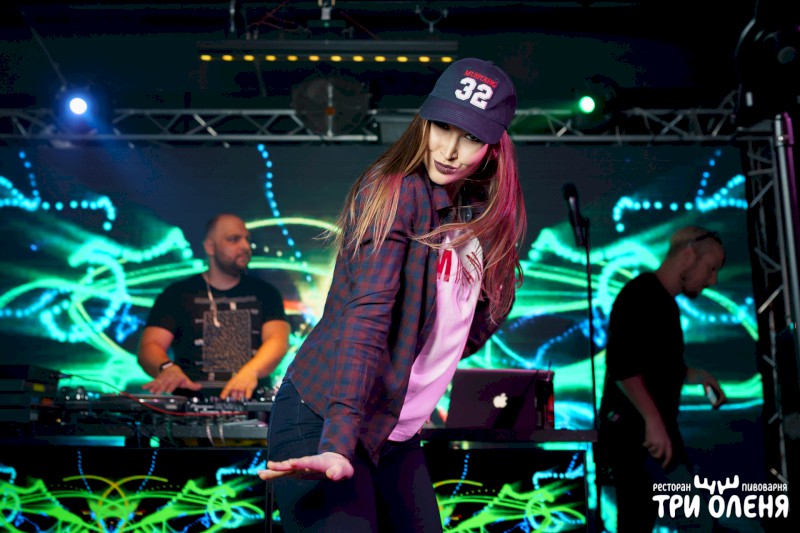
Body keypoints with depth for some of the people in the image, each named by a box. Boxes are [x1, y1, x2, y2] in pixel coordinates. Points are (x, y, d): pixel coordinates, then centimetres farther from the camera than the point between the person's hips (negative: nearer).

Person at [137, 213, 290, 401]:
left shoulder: (264, 293, 17)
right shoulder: (178, 294, 13)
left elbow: (278, 339, 2)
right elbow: (149, 346, 4)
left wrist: (251, 371, -21)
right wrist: (168, 368, -20)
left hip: (252, 401, 2)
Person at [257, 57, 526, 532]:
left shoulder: (480, 215, 7)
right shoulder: (396, 193, -16)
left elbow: (485, 312, 16)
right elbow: (366, 318, -26)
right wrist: (337, 445, -34)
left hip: (397, 437, 8)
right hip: (324, 424, -8)